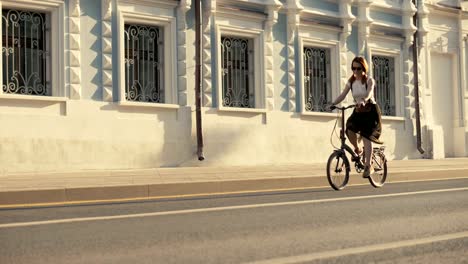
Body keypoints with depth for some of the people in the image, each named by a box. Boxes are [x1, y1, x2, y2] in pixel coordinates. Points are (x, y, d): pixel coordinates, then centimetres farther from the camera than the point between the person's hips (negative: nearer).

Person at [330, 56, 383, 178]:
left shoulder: (369, 80, -8)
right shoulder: (351, 81, 3)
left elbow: (369, 93, -27)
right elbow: (343, 95, -5)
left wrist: (363, 101, -49)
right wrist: (333, 103, -24)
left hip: (370, 110, -4)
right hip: (358, 111, 4)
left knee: (366, 137, -14)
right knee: (350, 130, -24)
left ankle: (368, 166, -8)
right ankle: (357, 149, 5)